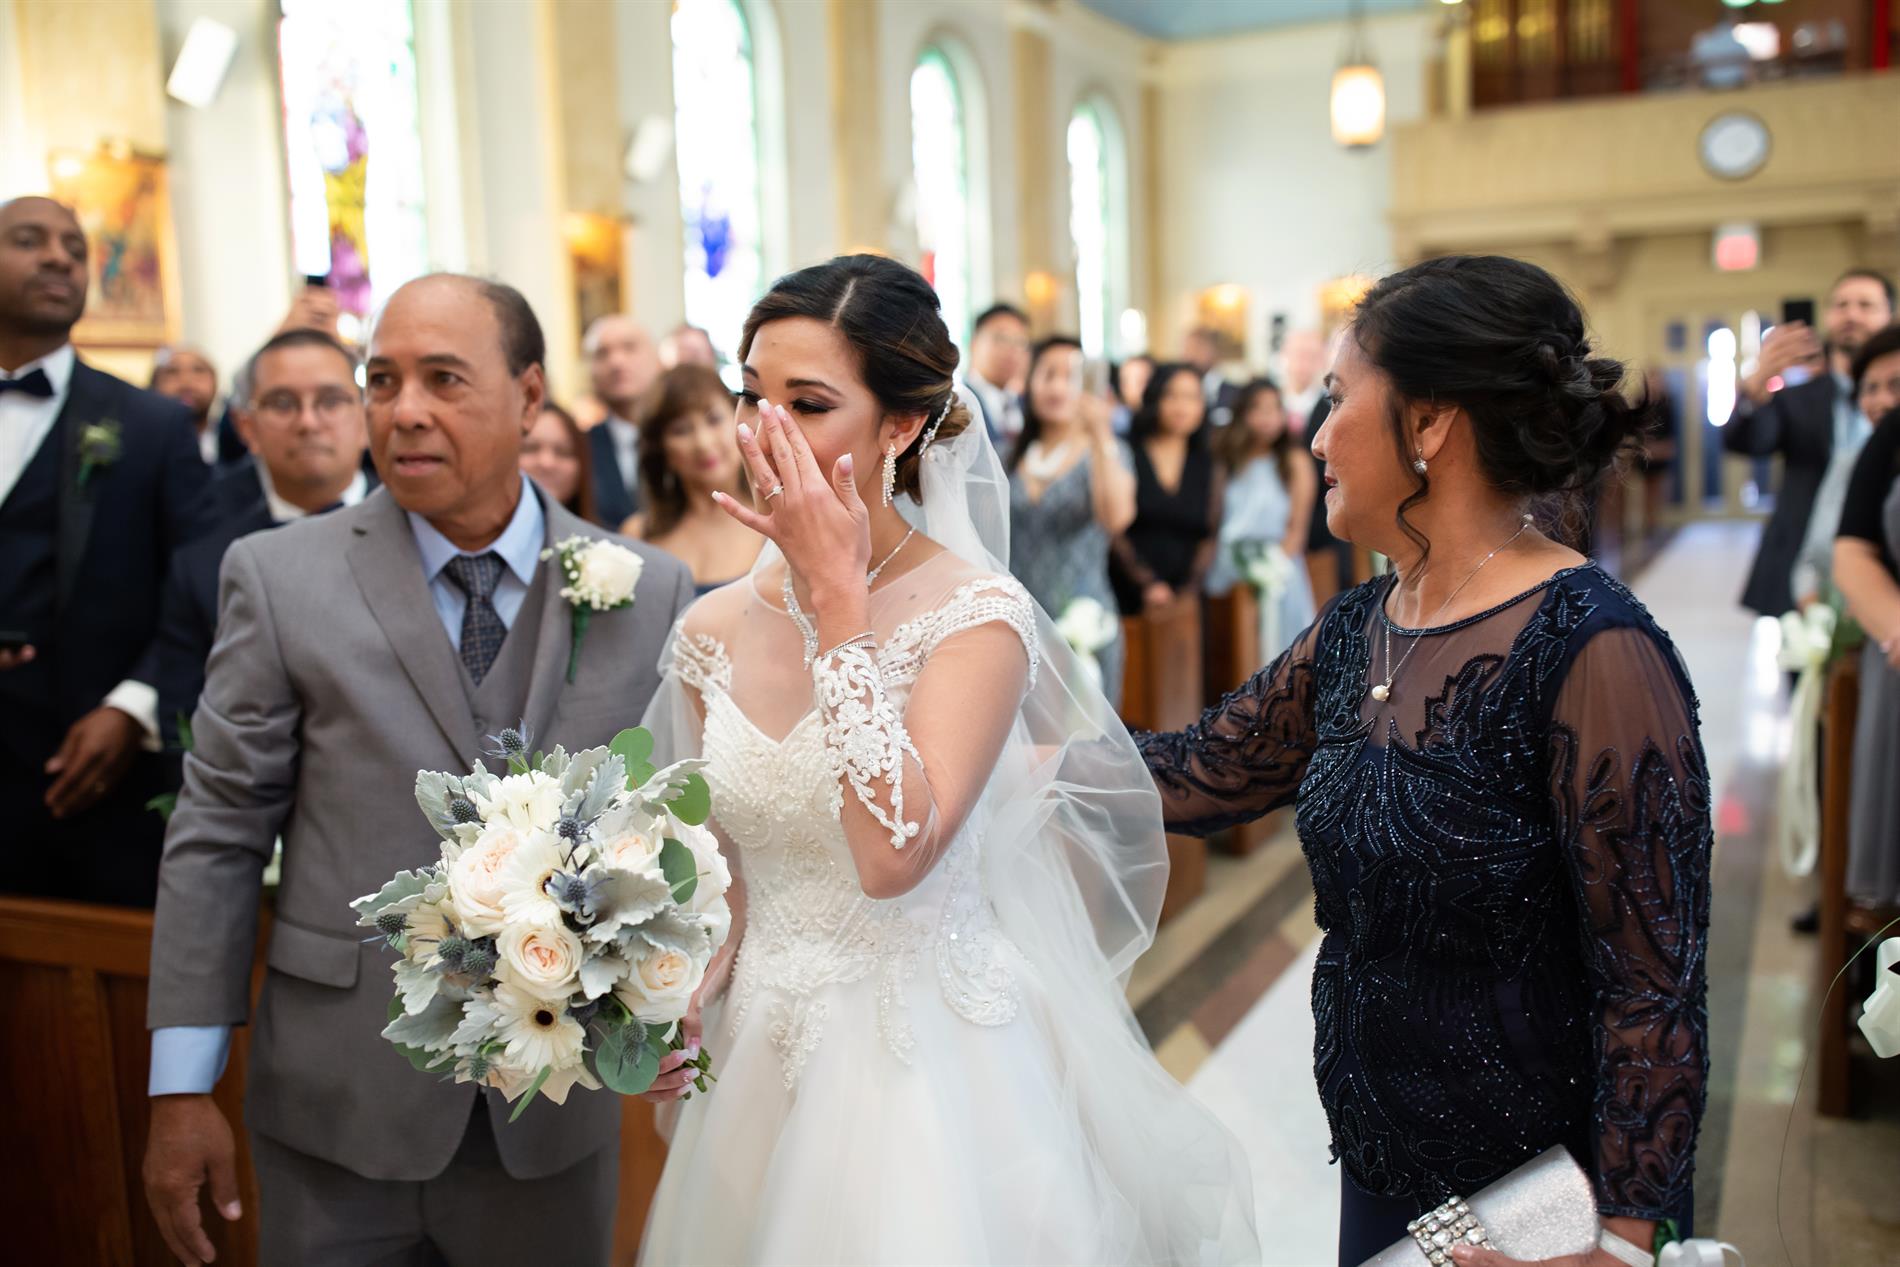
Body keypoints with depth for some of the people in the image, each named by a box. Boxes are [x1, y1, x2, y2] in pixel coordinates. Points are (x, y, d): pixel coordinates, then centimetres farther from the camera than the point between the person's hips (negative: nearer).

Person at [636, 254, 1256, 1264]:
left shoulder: (978, 616, -16)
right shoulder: (715, 630, -1)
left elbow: (896, 852, -30)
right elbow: (722, 871, 10)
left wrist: (840, 599, -26)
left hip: (931, 1065, -5)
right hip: (763, 1060, 5)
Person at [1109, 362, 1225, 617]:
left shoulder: (1210, 469, 12)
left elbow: (1210, 537, 8)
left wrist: (1187, 593, -5)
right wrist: (1147, 584, -12)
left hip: (1183, 600, 3)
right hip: (1124, 597, -2)